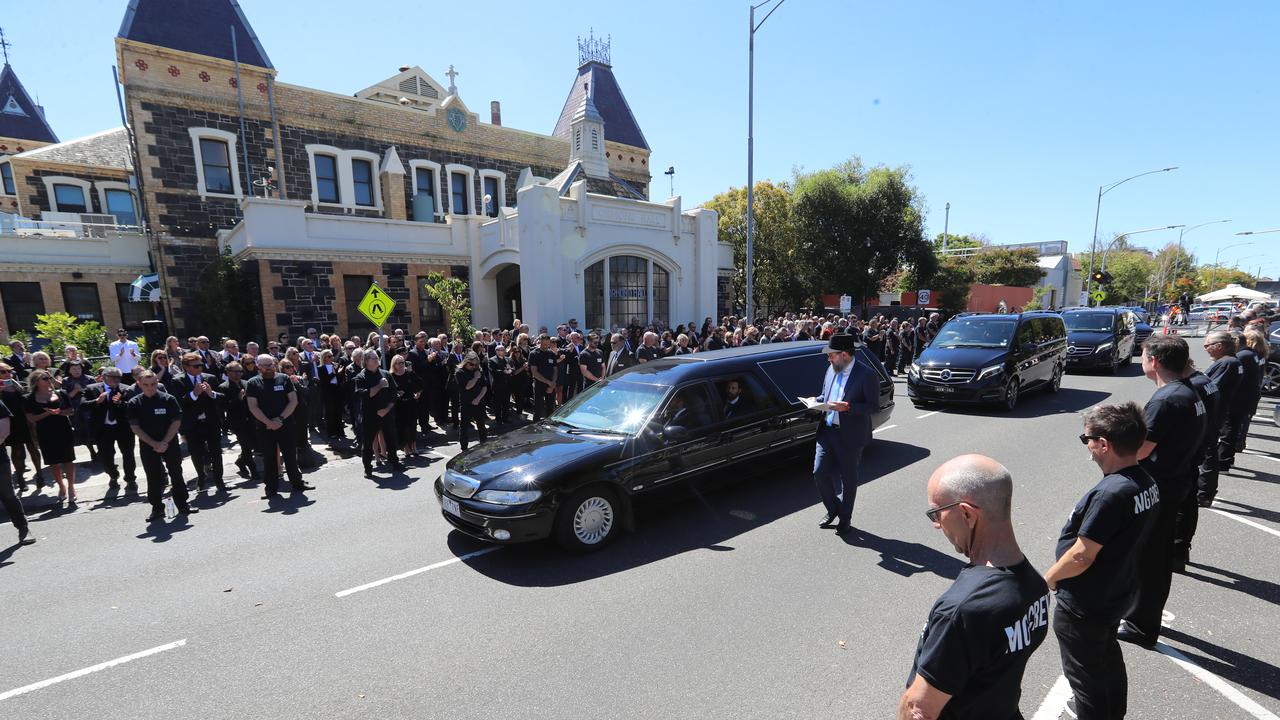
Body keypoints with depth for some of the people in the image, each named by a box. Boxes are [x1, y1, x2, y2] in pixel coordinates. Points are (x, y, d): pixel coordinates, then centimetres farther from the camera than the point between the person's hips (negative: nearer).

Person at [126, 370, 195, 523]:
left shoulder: (169, 399, -5)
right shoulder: (133, 404, -2)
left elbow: (176, 422, -5)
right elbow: (135, 427, -3)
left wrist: (165, 442, -12)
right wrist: (154, 444, -12)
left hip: (170, 443, -1)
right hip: (148, 446, 1)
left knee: (176, 474, 5)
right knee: (153, 478, 6)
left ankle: (182, 504, 15)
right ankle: (157, 509, 16)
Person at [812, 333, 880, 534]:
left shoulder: (867, 374, -12)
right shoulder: (831, 370, 8)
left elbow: (873, 405, -13)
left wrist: (847, 407, -25)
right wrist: (817, 401, -1)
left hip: (850, 436, -5)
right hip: (827, 431, 6)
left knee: (848, 479, 10)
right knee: (819, 473, 4)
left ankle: (844, 519, 29)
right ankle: (832, 509, 29)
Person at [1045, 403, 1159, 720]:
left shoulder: (1110, 494, -32)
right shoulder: (1146, 483, -5)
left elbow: (1082, 556, -27)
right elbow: (1122, 539, 6)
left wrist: (1049, 578, -10)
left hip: (1084, 606, -9)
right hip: (1117, 594, 9)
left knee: (1085, 673, 13)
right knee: (1108, 656, 31)